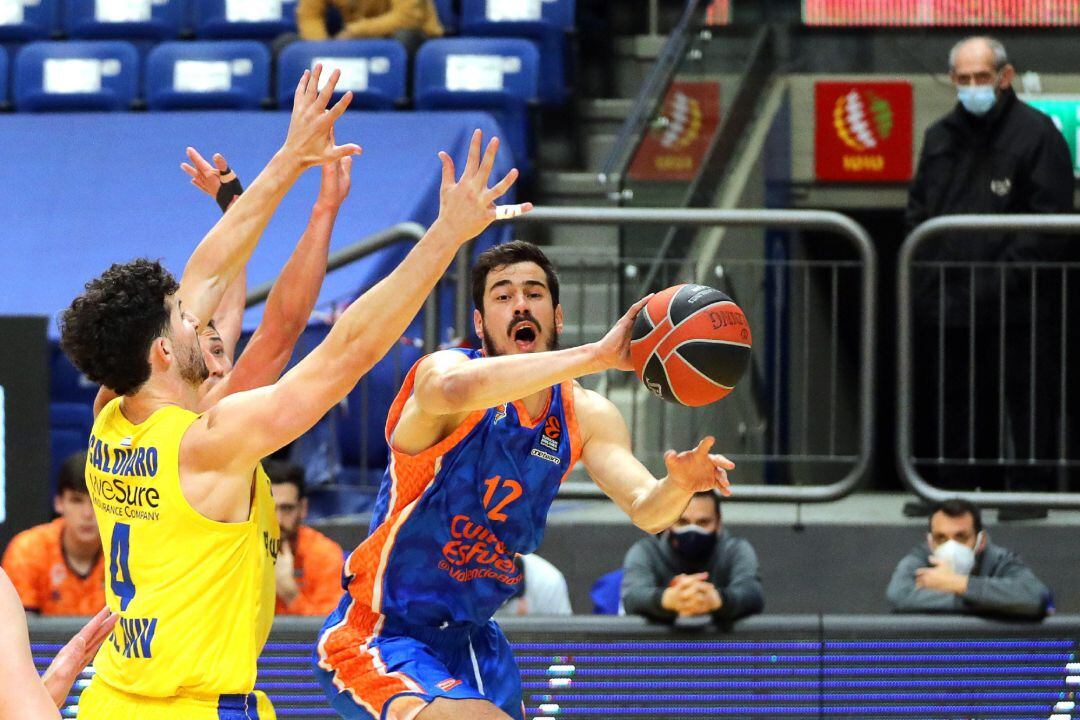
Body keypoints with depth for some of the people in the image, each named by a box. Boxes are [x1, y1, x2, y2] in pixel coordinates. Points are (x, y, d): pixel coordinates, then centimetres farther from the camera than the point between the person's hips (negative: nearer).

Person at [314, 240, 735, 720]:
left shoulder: (585, 416, 3)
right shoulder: (442, 370, -17)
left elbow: (646, 512, -6)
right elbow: (456, 389, -43)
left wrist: (678, 486, -31)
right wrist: (597, 356, -47)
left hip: (472, 642, 8)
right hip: (377, 639, -8)